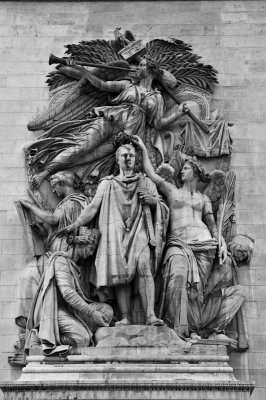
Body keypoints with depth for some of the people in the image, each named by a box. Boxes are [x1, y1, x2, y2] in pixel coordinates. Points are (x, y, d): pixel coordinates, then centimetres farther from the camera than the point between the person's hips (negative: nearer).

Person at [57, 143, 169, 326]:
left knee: (143, 266, -24)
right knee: (120, 272, -14)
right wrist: (75, 224, -3)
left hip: (139, 230, -1)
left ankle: (150, 315, -29)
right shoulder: (107, 183, 19)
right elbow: (93, 207, 10)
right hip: (116, 232, 1)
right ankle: (126, 318, -13)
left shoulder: (146, 182, 20)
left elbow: (163, 208, 19)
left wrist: (152, 200, -4)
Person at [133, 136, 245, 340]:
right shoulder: (171, 190, 20)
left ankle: (197, 328, -4)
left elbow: (212, 224, 15)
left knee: (198, 287, -6)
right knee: (179, 279, -27)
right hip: (178, 243, -2)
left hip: (203, 243, 2)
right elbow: (152, 175, 12)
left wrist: (223, 245, 1)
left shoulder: (204, 198, 22)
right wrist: (144, 149, 13)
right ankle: (187, 329, -26)